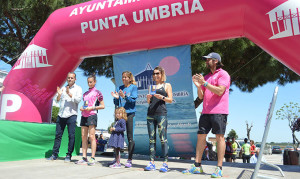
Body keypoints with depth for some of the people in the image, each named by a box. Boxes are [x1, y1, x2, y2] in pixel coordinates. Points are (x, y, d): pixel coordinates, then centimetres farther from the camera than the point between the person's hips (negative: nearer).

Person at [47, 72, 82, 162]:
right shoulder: (63, 88, 17)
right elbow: (57, 100, 11)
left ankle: (69, 155, 4)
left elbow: (78, 99, -8)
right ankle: (54, 154, 11)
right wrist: (59, 94, -10)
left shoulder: (78, 88, 6)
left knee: (71, 135, -4)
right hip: (61, 114, 4)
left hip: (71, 115, -3)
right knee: (58, 134, 4)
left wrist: (69, 94, -19)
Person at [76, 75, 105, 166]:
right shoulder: (85, 93, 20)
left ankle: (93, 158, -8)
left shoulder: (97, 92, 3)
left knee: (91, 136, -10)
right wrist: (81, 108, 5)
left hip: (92, 115, -6)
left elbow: (103, 106, -1)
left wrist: (92, 108, -12)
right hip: (84, 115, 6)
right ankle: (84, 158, 6)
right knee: (83, 137, 3)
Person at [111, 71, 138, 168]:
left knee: (130, 137, -2)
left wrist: (124, 96, -22)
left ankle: (129, 160, 4)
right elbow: (116, 103, 13)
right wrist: (116, 98, -7)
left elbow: (133, 100, -8)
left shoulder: (133, 87, 3)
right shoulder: (120, 88, 14)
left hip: (129, 114, -4)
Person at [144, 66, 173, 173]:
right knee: (151, 138, 3)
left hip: (161, 114, -4)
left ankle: (165, 163, -5)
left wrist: (162, 97, -13)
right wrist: (148, 98, 0)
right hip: (150, 114, 5)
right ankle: (152, 163, 6)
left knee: (163, 138, -8)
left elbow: (170, 100, 3)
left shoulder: (167, 85, 10)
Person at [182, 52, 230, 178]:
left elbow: (220, 91, -14)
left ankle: (219, 169, -3)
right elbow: (201, 96, 20)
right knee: (201, 136, 4)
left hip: (219, 112, -7)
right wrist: (198, 85, 2)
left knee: (219, 137, -6)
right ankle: (197, 166, 10)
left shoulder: (223, 74, 1)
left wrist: (204, 83, -13)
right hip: (206, 112, 7)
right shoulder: (206, 77, 22)